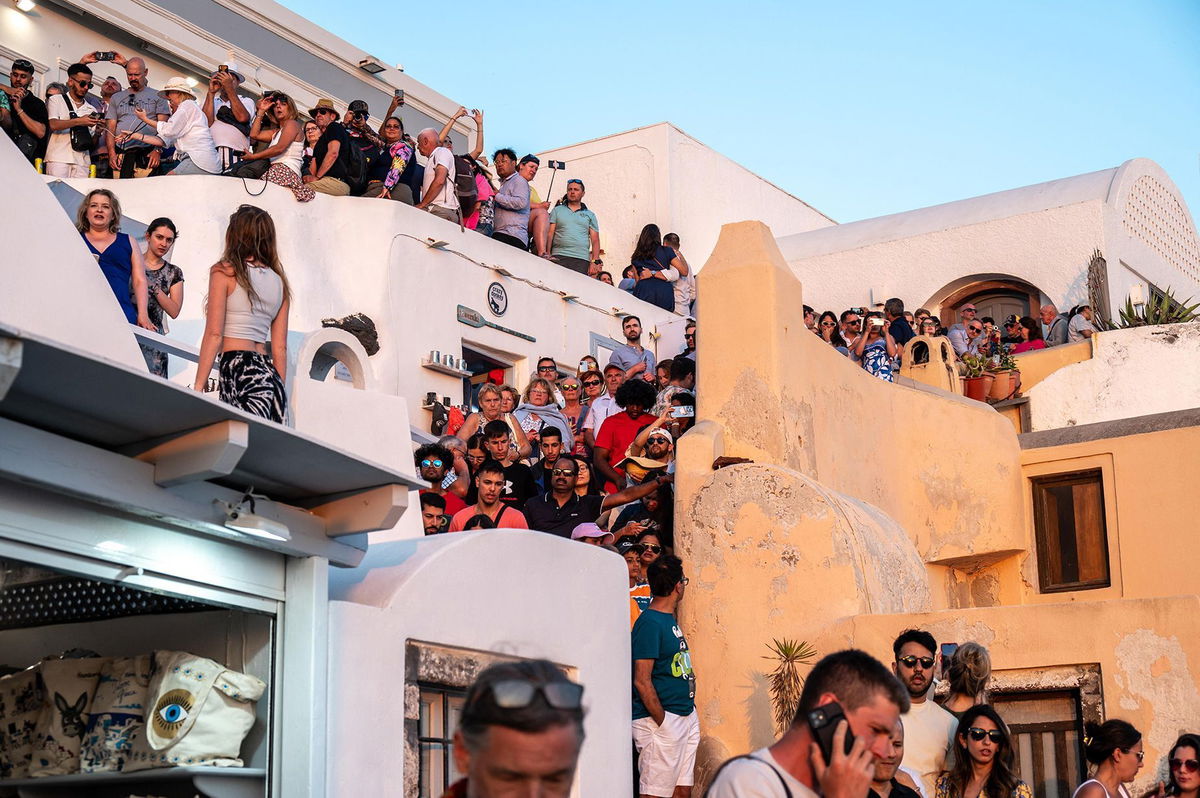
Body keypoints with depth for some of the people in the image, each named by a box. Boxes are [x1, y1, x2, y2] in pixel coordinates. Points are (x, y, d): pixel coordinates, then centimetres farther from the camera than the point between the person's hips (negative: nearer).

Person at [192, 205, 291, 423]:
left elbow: (214, 335, -5)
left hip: (238, 371, -6)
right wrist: (279, 392, 21)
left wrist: (198, 387, -4)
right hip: (271, 376, 6)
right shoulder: (279, 281, 17)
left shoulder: (224, 272, 2)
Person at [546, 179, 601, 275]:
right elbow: (549, 234, 9)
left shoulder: (590, 215, 21)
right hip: (558, 257, -1)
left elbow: (595, 241, 14)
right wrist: (548, 254, -6)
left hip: (582, 260, 1)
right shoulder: (557, 211, 19)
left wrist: (595, 262, -1)